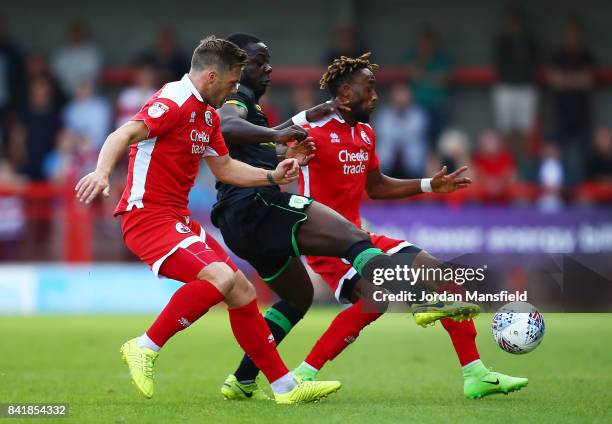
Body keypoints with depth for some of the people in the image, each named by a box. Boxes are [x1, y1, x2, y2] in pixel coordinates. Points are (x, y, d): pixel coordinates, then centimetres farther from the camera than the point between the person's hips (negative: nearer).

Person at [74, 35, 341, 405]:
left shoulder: (208, 114, 16)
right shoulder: (173, 103, -14)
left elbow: (224, 167, 29)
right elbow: (125, 135, -30)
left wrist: (273, 177, 17)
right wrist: (102, 172, -49)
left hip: (179, 220, 10)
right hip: (148, 217, -10)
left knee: (242, 291, 9)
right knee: (220, 277, -28)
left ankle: (286, 387, 16)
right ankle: (145, 348, -17)